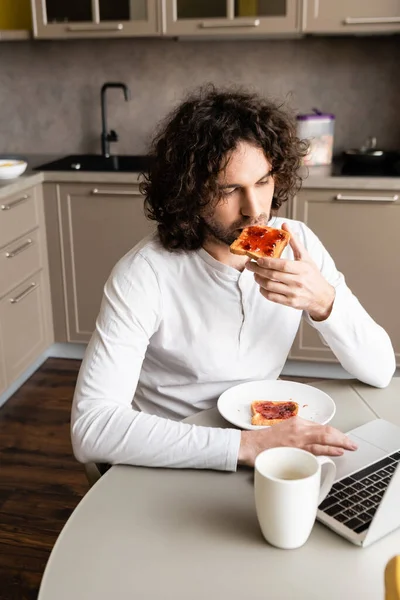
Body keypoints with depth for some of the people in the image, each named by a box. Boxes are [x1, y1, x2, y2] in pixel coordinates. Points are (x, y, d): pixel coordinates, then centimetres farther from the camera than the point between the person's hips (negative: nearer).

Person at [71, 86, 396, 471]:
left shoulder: (297, 244, -8)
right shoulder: (144, 274, -21)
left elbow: (380, 371, -6)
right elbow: (90, 428, -28)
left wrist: (325, 302, -25)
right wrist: (245, 445, -33)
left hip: (260, 440, 4)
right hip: (168, 466, -4)